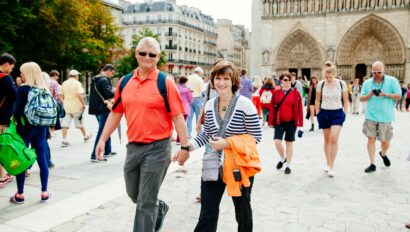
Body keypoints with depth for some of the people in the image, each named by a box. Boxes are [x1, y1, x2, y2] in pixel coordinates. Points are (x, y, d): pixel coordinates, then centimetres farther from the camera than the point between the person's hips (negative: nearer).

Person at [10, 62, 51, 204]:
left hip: (25, 128, -4)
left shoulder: (23, 89, -12)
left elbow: (18, 111, -14)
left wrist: (14, 119, 2)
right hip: (40, 128, 5)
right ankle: (44, 193, 12)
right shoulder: (44, 90, 3)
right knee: (42, 159, 7)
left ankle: (20, 195, 12)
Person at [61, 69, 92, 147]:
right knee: (80, 123, 11)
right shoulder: (77, 83, -9)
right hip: (76, 106, -4)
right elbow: (79, 95, -19)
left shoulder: (64, 83, 9)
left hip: (67, 106, 4)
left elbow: (62, 95, 11)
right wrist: (83, 105, -15)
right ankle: (86, 137, 28)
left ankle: (64, 140, -6)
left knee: (65, 124, 0)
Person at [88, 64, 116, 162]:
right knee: (102, 131, -6)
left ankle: (107, 151, 30)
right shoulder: (104, 80, -15)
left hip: (97, 109, 10)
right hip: (103, 109, -10)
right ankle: (95, 155, -6)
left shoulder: (95, 80, 17)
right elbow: (108, 93, -26)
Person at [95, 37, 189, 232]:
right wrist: (103, 139, 8)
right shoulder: (125, 82, 7)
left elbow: (177, 117, -9)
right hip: (133, 147, 6)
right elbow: (116, 113, 12)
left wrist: (185, 146, -12)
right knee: (133, 193, 22)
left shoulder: (165, 83, -8)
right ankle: (160, 208, 50)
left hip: (157, 148, -6)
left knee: (146, 202, 2)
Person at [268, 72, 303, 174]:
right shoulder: (276, 93, 1)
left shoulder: (296, 93, -1)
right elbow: (272, 107, 2)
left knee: (289, 143, 8)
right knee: (277, 141, -9)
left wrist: (299, 123, -4)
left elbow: (299, 108, 0)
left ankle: (288, 165, 20)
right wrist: (271, 122, -1)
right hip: (279, 121, 0)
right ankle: (283, 158, 21)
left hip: (291, 122, 0)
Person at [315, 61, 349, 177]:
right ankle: (328, 164, 23)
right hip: (324, 113, 2)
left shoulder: (341, 84, -6)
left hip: (337, 113, -2)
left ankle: (332, 166, -5)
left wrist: (344, 113, 0)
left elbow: (346, 100, 3)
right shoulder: (321, 84, -3)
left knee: (334, 139, -14)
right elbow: (317, 100, 6)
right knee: (326, 140, 9)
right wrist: (318, 114, 4)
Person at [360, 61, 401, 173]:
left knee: (385, 141, 7)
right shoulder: (367, 83, 6)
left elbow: (399, 96, -4)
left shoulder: (392, 81, -1)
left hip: (385, 117, -2)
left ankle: (383, 154, 41)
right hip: (370, 116, 2)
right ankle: (372, 164, 9)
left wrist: (385, 94, -19)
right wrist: (369, 95, -13)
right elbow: (361, 98, 8)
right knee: (371, 139, 0)